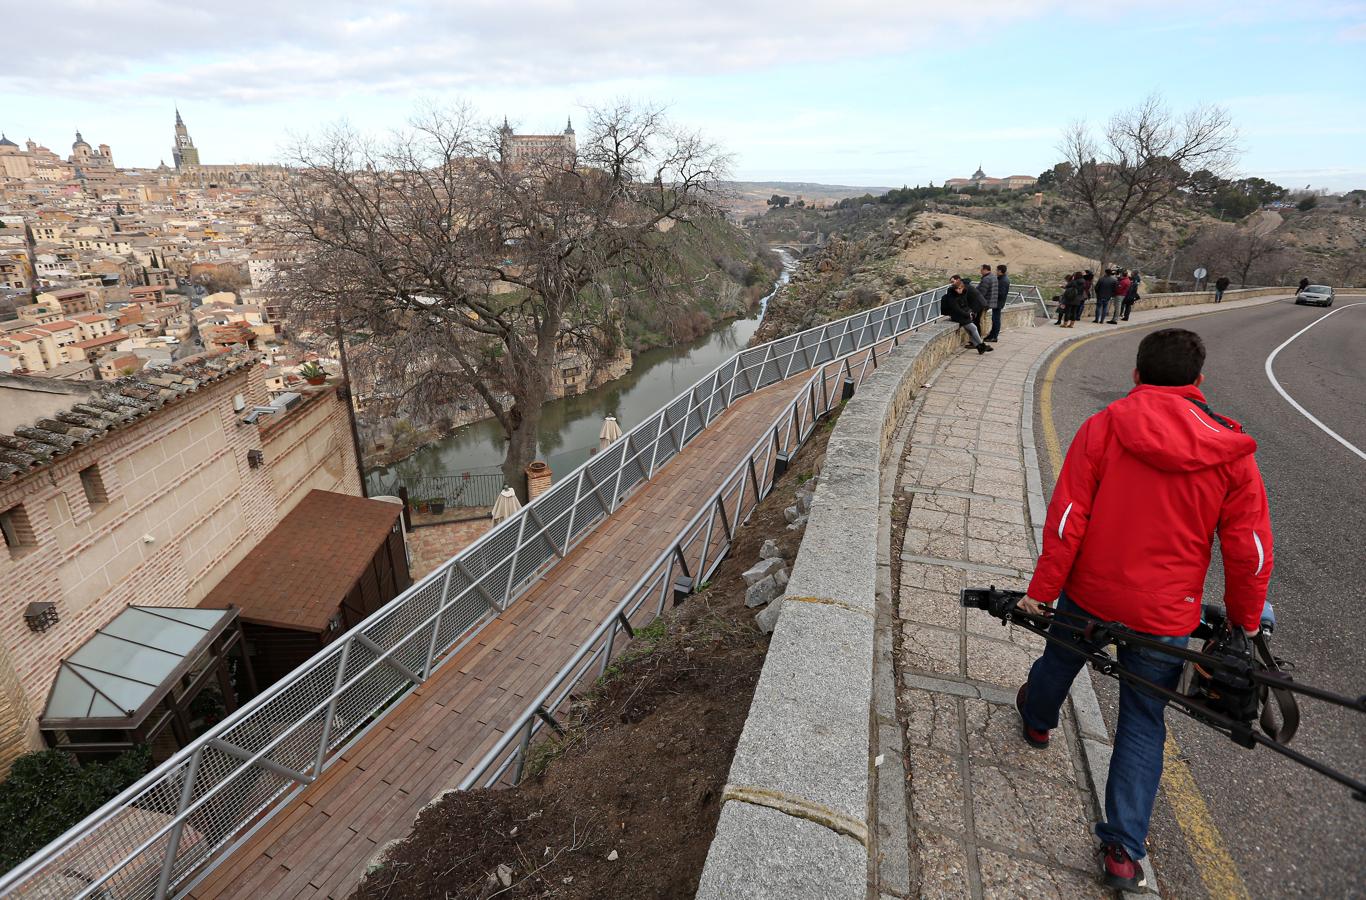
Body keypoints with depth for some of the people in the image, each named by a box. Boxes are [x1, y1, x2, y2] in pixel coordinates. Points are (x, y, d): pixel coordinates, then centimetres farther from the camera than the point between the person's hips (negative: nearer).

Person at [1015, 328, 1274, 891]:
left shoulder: (1102, 428, -12)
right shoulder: (1230, 454, -8)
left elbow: (1066, 520, -14)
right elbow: (1251, 552, -4)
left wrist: (1041, 590, -6)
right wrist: (1244, 619, 11)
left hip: (1089, 592, 0)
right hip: (1164, 613, 1)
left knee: (1061, 656, 29)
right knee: (1143, 721, 13)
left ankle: (1037, 718, 58)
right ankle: (1124, 850, 14)